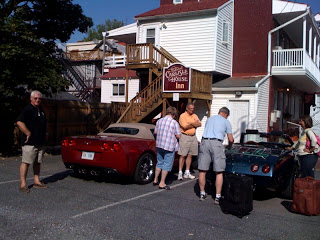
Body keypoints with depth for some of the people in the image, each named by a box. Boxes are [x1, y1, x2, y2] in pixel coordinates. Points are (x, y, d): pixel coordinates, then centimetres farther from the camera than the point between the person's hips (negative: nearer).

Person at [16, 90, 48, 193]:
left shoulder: (41, 110, 18)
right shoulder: (27, 110, -8)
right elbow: (19, 122, -20)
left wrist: (43, 137, 20)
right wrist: (28, 133, -18)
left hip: (40, 142, 8)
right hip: (30, 142, -8)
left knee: (37, 162, 12)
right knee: (26, 162, -6)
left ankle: (37, 181, 20)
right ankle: (23, 184, -1)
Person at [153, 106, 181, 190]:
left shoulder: (159, 121, 4)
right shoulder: (175, 123, -11)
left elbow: (155, 132, 13)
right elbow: (178, 136, -10)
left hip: (159, 145, 5)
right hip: (169, 146, -5)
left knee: (159, 162, 19)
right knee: (167, 164, 4)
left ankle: (155, 180, 27)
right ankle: (162, 183, 6)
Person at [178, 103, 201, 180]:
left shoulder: (195, 116, 14)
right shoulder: (182, 116, -6)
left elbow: (199, 124, 1)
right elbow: (185, 127, -17)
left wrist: (190, 124, -13)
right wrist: (194, 124, -5)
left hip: (193, 137, 6)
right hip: (185, 136, -6)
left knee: (190, 155, 8)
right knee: (183, 155, -6)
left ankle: (187, 173, 15)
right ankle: (180, 173, -1)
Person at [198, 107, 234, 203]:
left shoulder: (209, 119, 24)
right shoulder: (226, 122, 13)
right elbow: (231, 139, 13)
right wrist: (229, 146, 33)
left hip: (205, 142, 4)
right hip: (216, 143, -3)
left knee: (202, 170, 9)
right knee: (219, 172, 2)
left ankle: (202, 194, 18)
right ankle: (218, 196, 3)